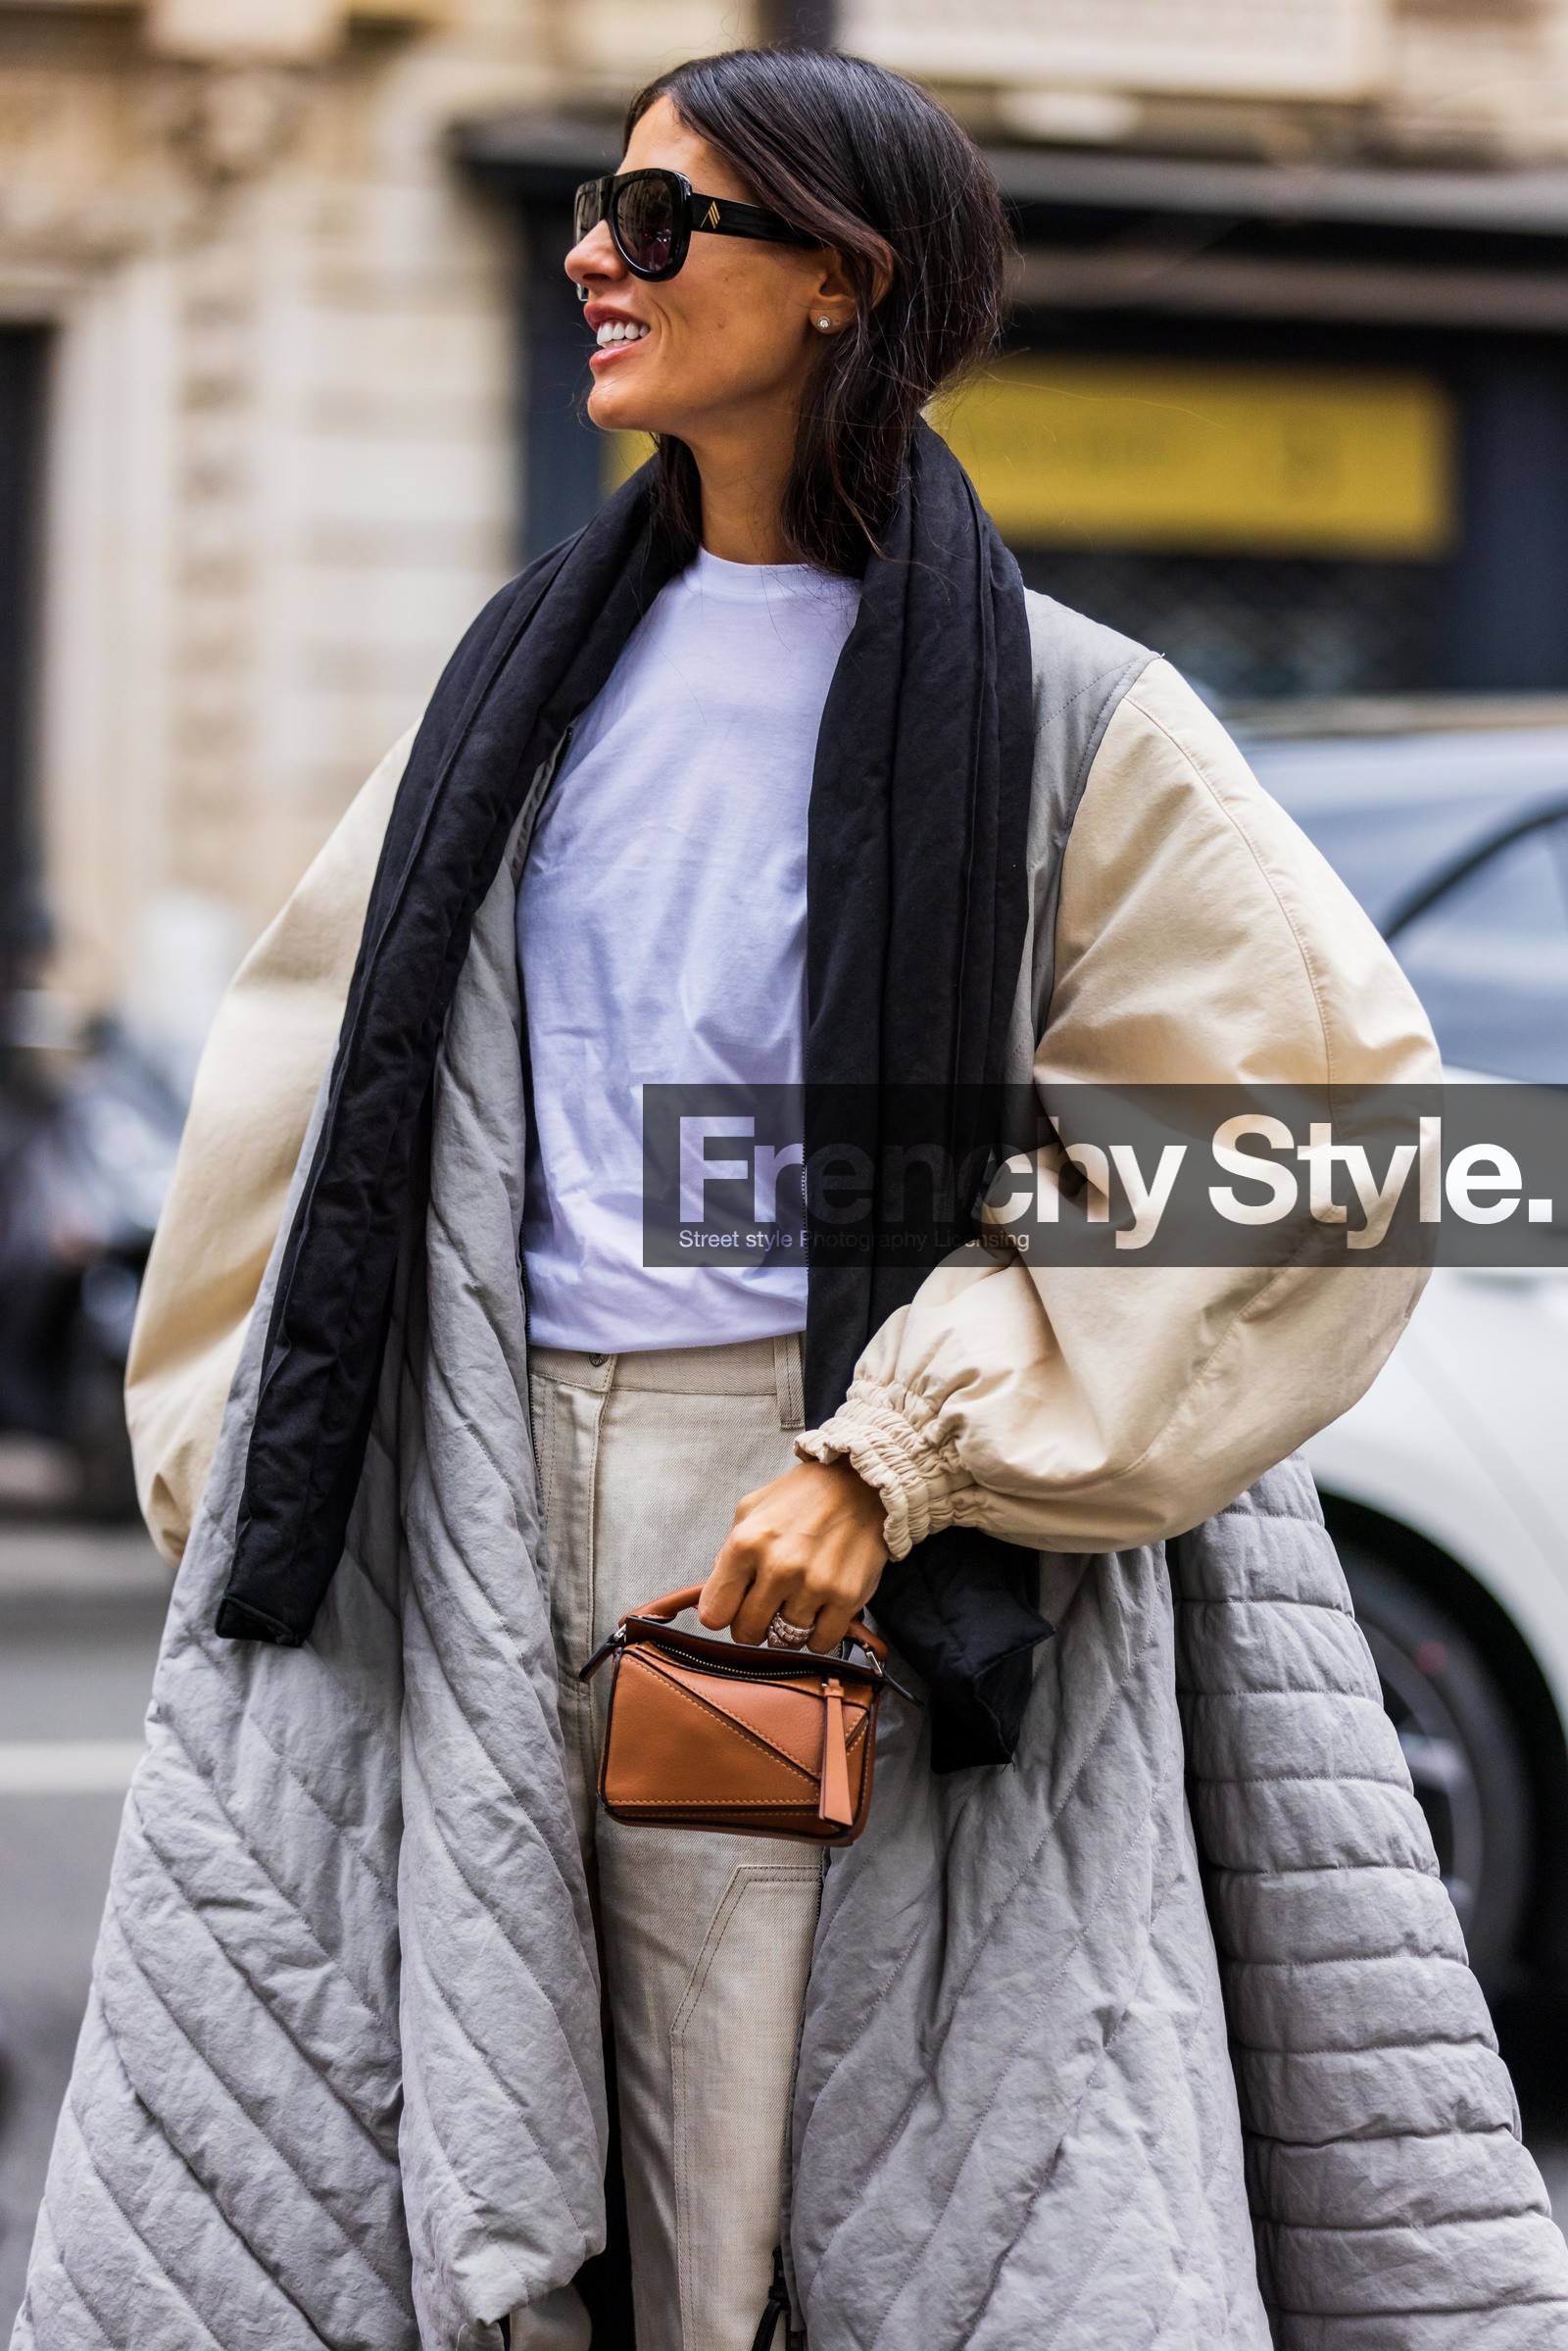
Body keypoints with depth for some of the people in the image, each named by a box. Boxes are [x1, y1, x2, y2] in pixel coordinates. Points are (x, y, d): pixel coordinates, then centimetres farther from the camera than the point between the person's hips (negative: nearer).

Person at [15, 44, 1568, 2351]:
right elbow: (320, 1075, 22)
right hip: (468, 1542, 5)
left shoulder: (1059, 720, -3)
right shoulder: (543, 672, 14)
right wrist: (235, 1461, 14)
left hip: (817, 1543, -5)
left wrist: (886, 1468, -15)